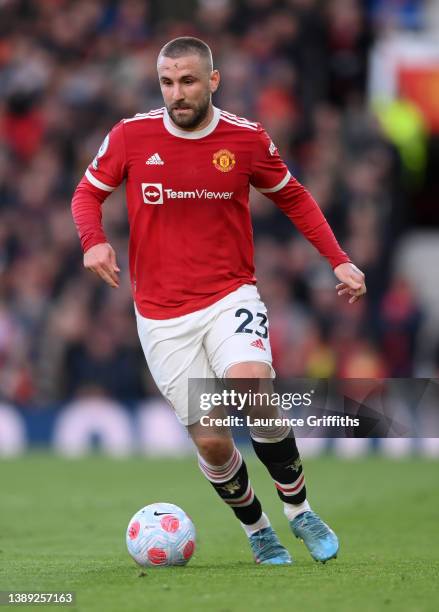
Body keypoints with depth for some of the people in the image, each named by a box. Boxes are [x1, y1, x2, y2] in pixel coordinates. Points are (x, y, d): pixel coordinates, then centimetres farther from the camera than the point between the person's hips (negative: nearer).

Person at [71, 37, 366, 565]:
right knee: (211, 442, -1)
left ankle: (299, 509, -8)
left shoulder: (246, 139, -3)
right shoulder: (131, 136, -5)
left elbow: (292, 198, 13)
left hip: (231, 296, -1)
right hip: (161, 315, 1)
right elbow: (88, 193, 9)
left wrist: (338, 260, 5)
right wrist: (93, 241, -12)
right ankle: (256, 530, 27)